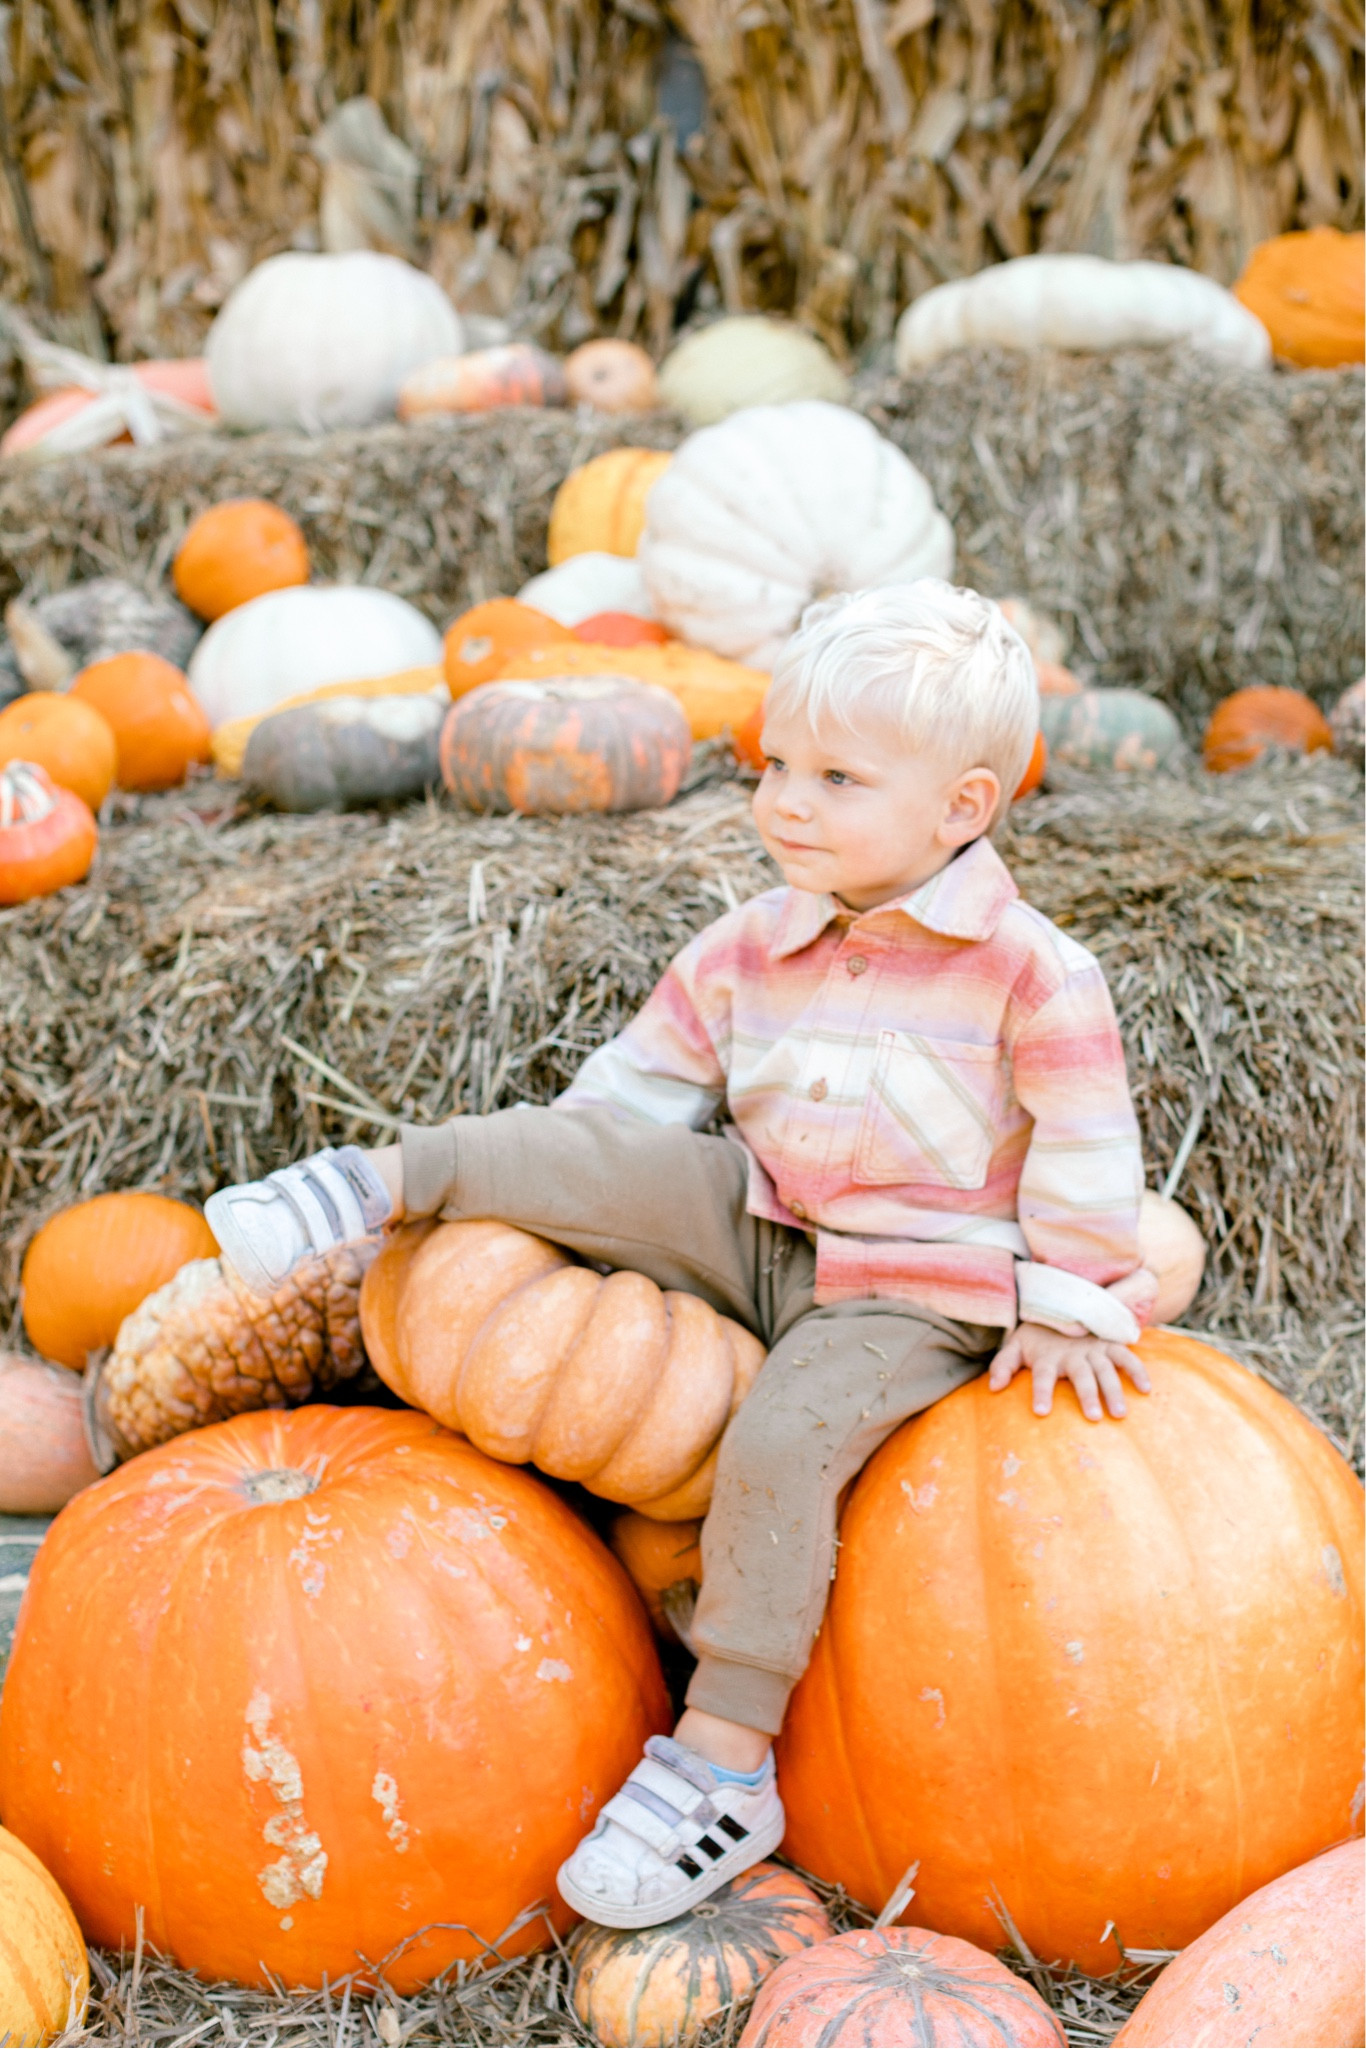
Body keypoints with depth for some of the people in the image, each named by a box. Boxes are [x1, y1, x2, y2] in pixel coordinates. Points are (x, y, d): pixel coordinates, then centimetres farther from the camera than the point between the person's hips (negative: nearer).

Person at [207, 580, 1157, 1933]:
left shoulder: (1029, 973, -13)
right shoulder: (752, 949, 3)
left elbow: (1085, 1149, -8)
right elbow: (646, 1076, 10)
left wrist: (1068, 1310, -7)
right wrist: (543, 1194, 4)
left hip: (920, 1297, -5)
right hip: (760, 1236, 5)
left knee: (783, 1438, -28)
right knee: (599, 1153, -20)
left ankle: (723, 1763, -25)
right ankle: (391, 1183, -7)